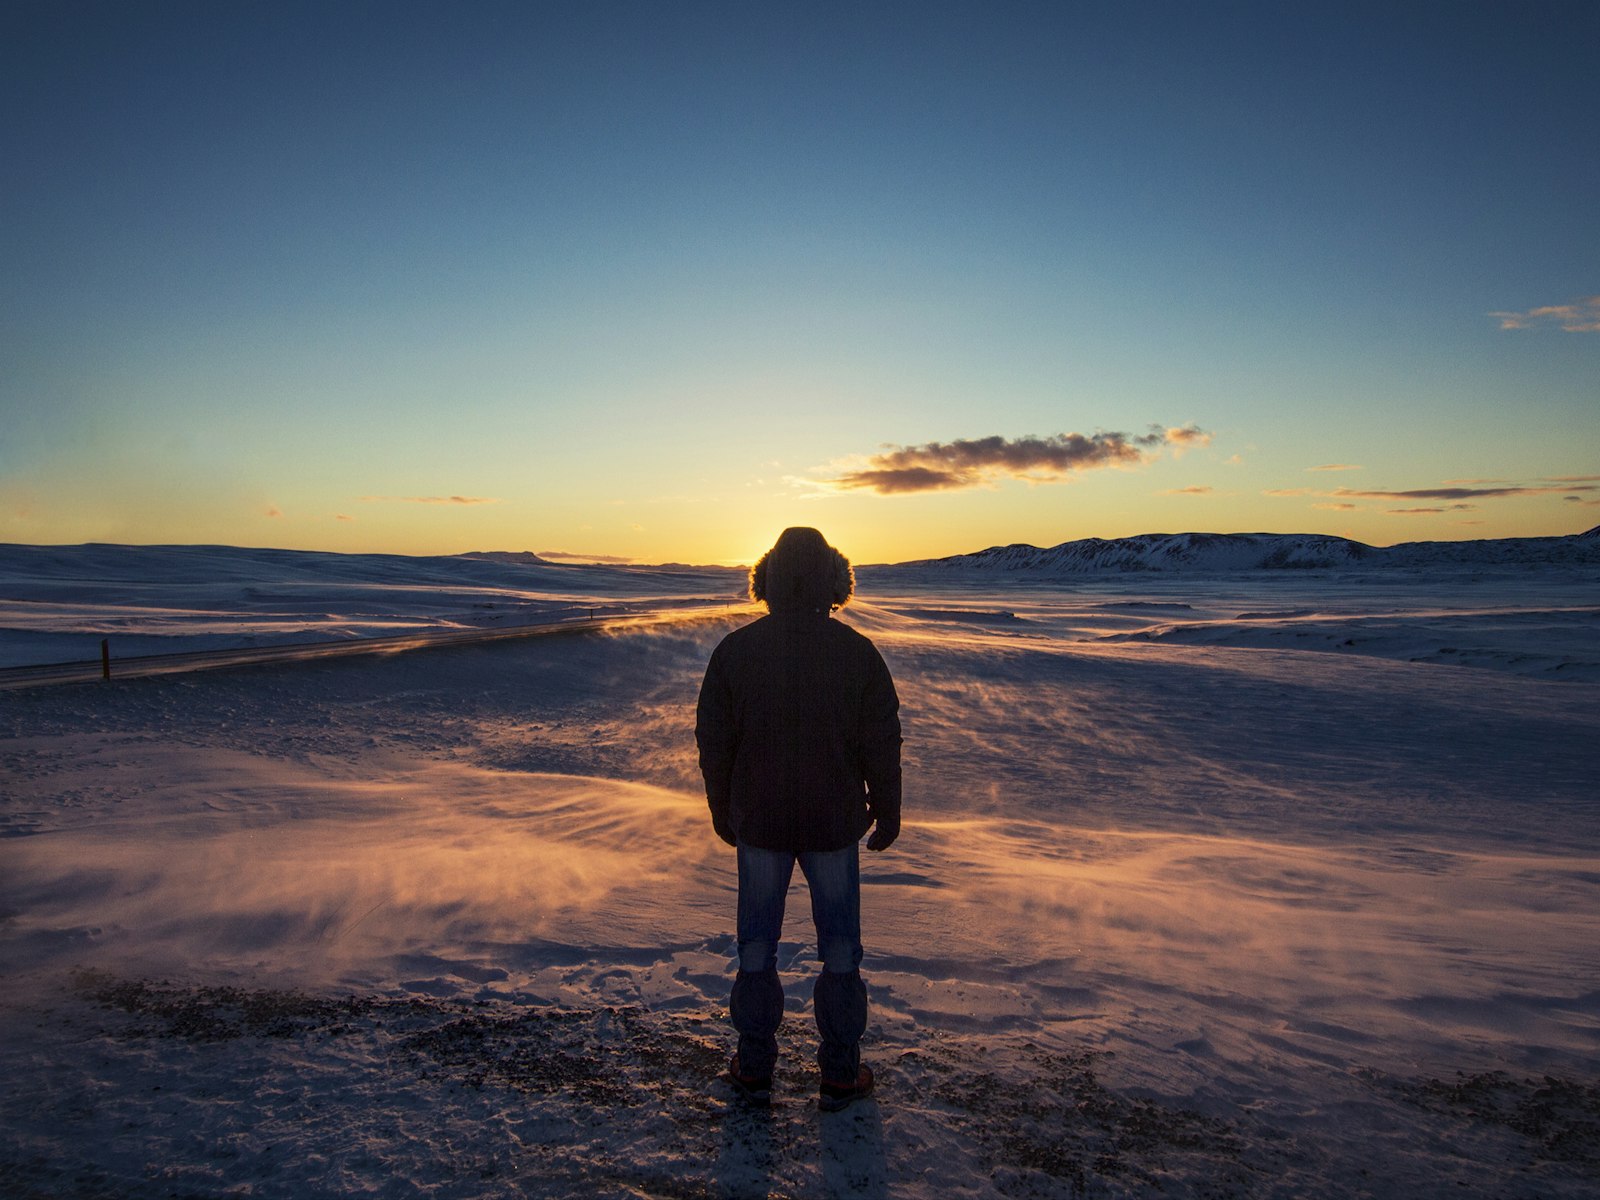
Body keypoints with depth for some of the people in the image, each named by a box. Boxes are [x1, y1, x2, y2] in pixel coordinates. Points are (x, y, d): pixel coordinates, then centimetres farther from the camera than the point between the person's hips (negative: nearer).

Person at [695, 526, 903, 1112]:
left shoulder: (734, 650, -7)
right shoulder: (857, 652, -9)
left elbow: (713, 742, 0)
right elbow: (882, 744, -5)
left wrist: (723, 813, 12)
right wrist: (887, 814, 8)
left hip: (758, 822, 1)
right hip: (835, 823, -1)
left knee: (756, 946, 15)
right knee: (840, 948, 13)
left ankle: (754, 1068, 26)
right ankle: (840, 1073, 23)